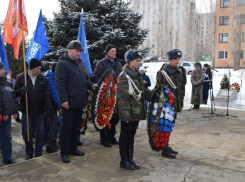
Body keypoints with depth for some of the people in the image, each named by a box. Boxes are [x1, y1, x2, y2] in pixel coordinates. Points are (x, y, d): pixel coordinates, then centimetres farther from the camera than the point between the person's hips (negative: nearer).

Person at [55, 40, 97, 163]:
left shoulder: (80, 64, 17)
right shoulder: (62, 64, -9)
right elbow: (60, 83, -16)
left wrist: (91, 85, 5)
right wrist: (64, 100, -22)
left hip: (80, 102, 8)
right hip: (69, 102, -8)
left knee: (76, 126, 16)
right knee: (67, 127, 0)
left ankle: (73, 148, 29)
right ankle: (64, 152, 11)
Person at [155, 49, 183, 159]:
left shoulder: (178, 72, 12)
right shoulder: (162, 73, -12)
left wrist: (179, 103, 19)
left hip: (174, 104, 8)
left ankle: (166, 146, 28)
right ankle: (165, 150, 8)